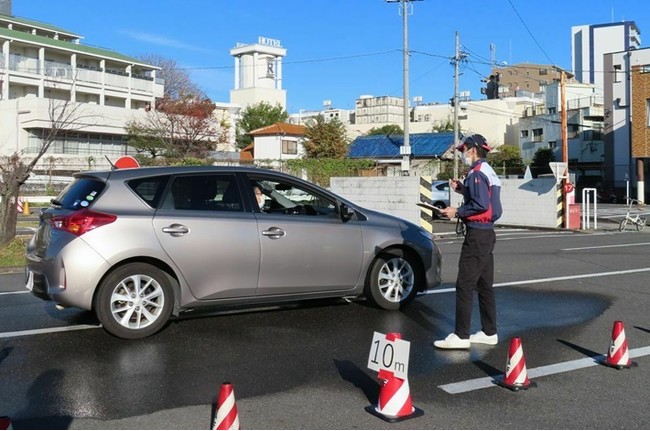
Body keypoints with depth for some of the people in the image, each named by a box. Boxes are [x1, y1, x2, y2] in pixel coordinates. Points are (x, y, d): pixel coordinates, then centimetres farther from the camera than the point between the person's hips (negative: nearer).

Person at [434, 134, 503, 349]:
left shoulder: (477, 172, -14)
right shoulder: (488, 171, 17)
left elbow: (481, 204, -23)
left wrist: (457, 211, -14)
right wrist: (462, 190, 11)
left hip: (477, 234, -10)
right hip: (486, 233, 10)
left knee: (465, 286, -9)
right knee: (484, 285, 14)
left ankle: (461, 336, -7)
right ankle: (489, 332, 20)